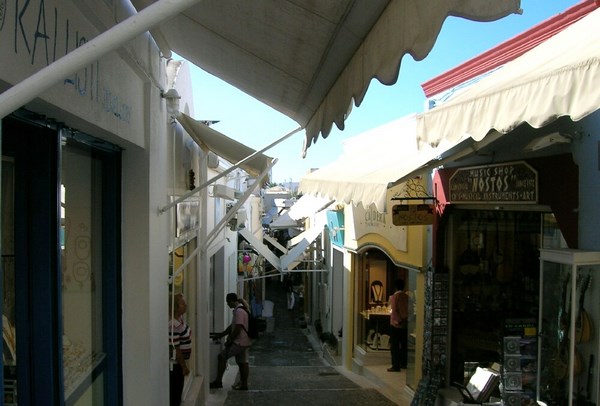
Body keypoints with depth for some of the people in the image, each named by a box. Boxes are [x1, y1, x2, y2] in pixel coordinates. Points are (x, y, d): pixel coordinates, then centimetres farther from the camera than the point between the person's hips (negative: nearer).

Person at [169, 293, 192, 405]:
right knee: (174, 394, 2)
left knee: (177, 392, 18)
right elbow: (176, 350, -23)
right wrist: (184, 367, -18)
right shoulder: (174, 326, -26)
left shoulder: (181, 319, -2)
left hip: (179, 363, 9)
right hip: (175, 365, -9)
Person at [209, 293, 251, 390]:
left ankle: (218, 381, -2)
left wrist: (230, 340, -13)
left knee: (222, 357, -5)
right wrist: (221, 334, 21)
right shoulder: (241, 310, 15)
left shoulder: (239, 311, -19)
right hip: (244, 342, 10)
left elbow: (238, 328, -23)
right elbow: (232, 326, 21)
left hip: (239, 342, -10)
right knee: (242, 363, 14)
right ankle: (243, 384, 20)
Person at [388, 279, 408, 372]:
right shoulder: (406, 297, 1)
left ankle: (396, 366, -1)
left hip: (396, 324, -5)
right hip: (405, 324, 5)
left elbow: (394, 311, -15)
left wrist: (399, 321, -8)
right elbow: (409, 309, 3)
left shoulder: (394, 297, -12)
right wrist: (405, 319, 8)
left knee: (394, 346, 0)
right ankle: (404, 363, 22)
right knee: (404, 344, 14)